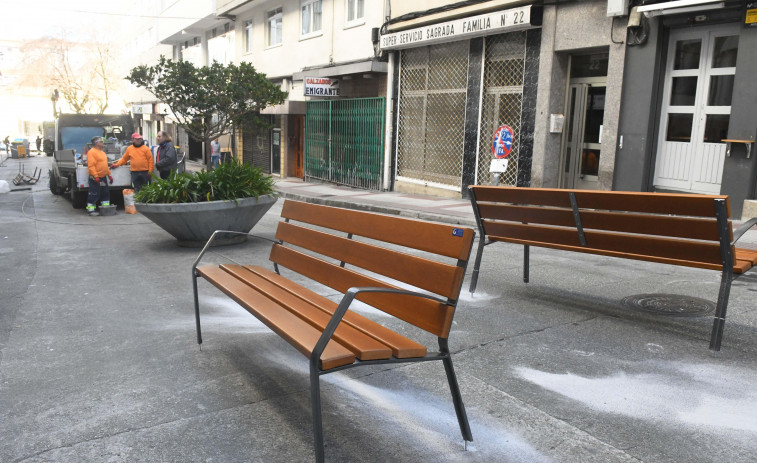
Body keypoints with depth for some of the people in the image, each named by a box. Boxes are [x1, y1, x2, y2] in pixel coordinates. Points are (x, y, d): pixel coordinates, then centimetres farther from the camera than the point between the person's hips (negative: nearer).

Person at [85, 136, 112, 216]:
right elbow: (91, 166, -19)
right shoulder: (91, 152, -12)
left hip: (103, 177, 9)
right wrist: (96, 176, -24)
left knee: (105, 193, 14)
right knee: (94, 194, -6)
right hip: (95, 178, -9)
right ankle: (90, 209, 0)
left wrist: (109, 175, 19)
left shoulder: (102, 152, 17)